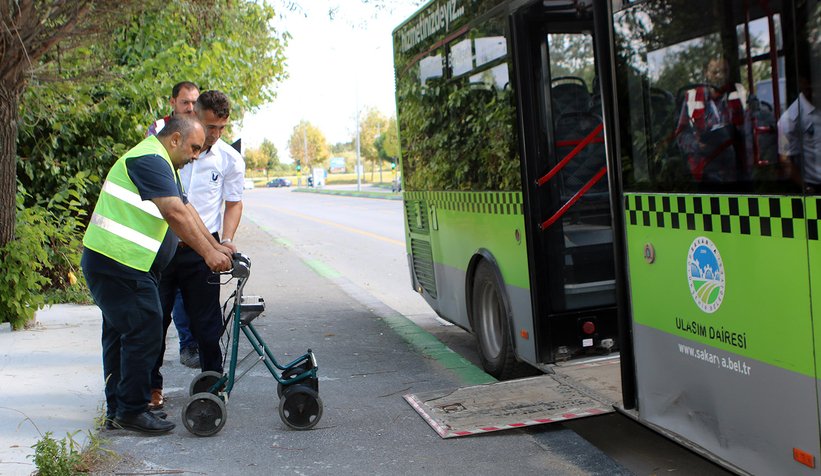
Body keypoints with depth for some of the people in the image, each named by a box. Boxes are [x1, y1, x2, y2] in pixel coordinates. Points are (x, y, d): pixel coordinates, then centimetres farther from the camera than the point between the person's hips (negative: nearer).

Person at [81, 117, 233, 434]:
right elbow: (175, 214, -22)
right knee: (144, 333, -8)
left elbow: (186, 210, 19)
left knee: (120, 334, 14)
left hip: (111, 264, 12)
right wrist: (208, 253, -20)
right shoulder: (150, 160, -14)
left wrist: (216, 246, 13)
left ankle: (117, 410, 21)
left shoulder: (161, 164, 21)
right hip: (120, 264, -12)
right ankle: (132, 410, -1)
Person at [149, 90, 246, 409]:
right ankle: (152, 387, 16)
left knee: (206, 322, 3)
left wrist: (226, 240, -5)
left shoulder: (230, 160, 1)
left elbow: (233, 203, 11)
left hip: (201, 250, 0)